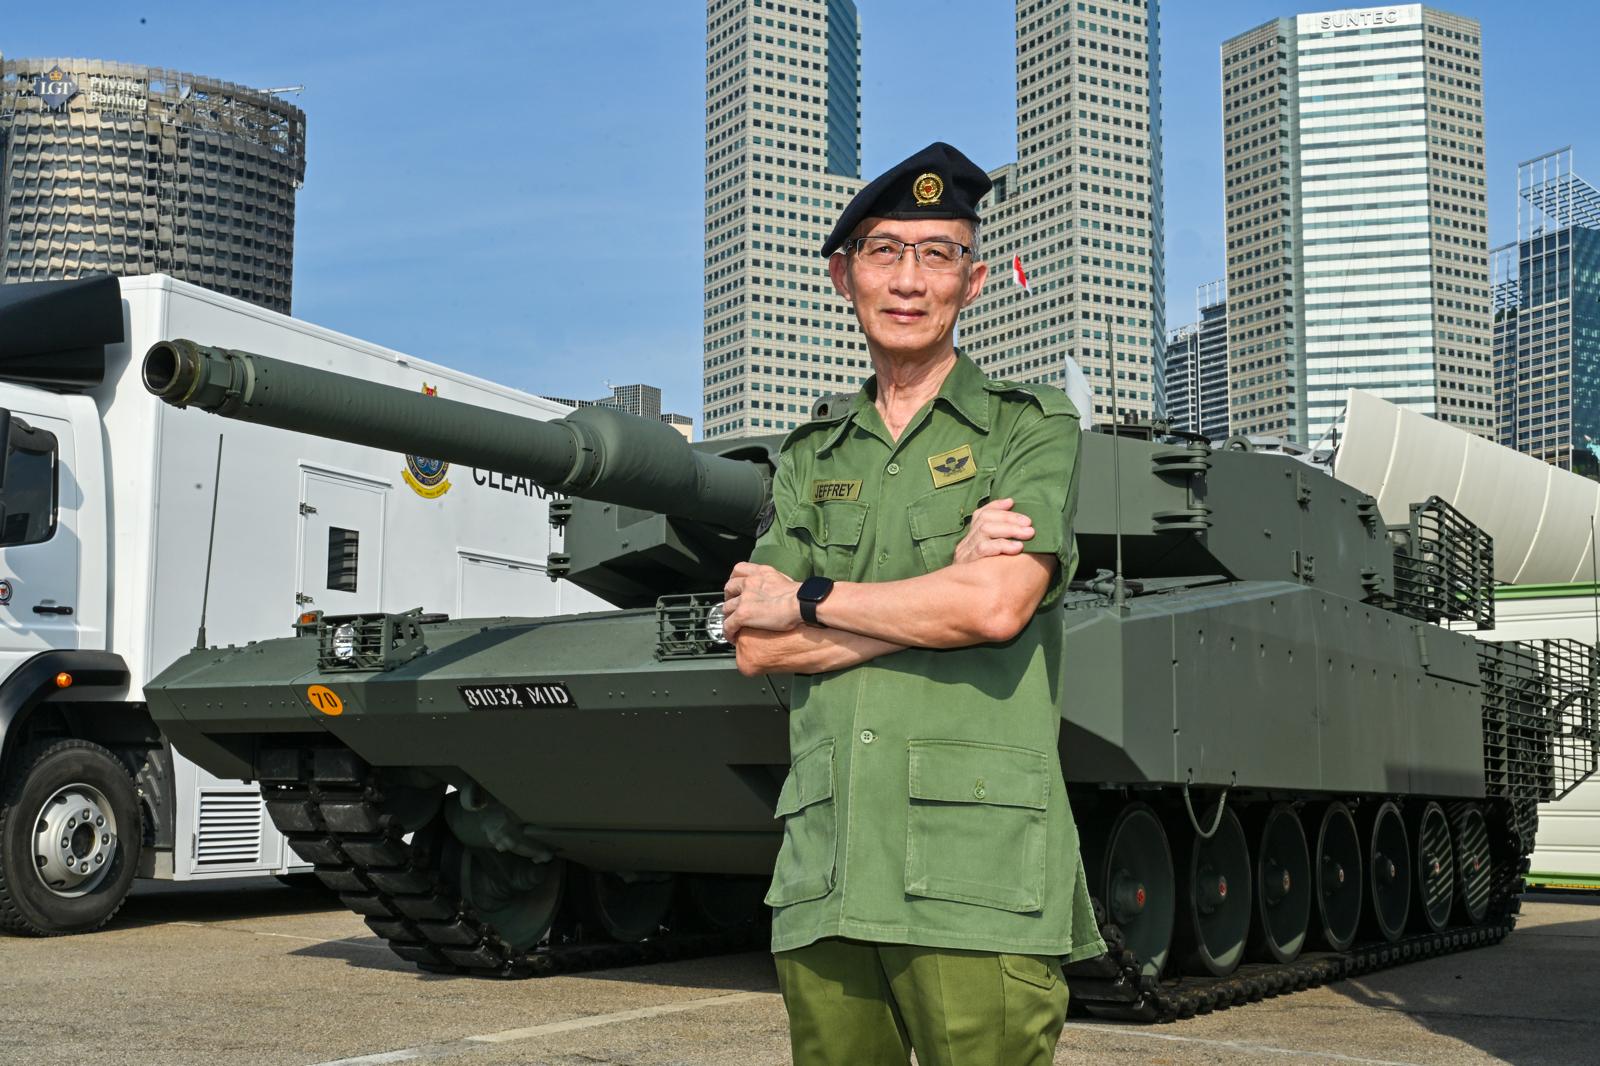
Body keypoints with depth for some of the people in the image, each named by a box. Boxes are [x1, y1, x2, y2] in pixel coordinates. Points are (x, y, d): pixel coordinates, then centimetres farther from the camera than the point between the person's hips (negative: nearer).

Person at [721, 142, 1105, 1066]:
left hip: (976, 877, -4)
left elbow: (997, 608, -12)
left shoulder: (1033, 428, 5)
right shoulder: (811, 458, 17)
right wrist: (944, 592, -7)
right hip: (824, 879, 4)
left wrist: (810, 598, 0)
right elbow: (758, 646, 4)